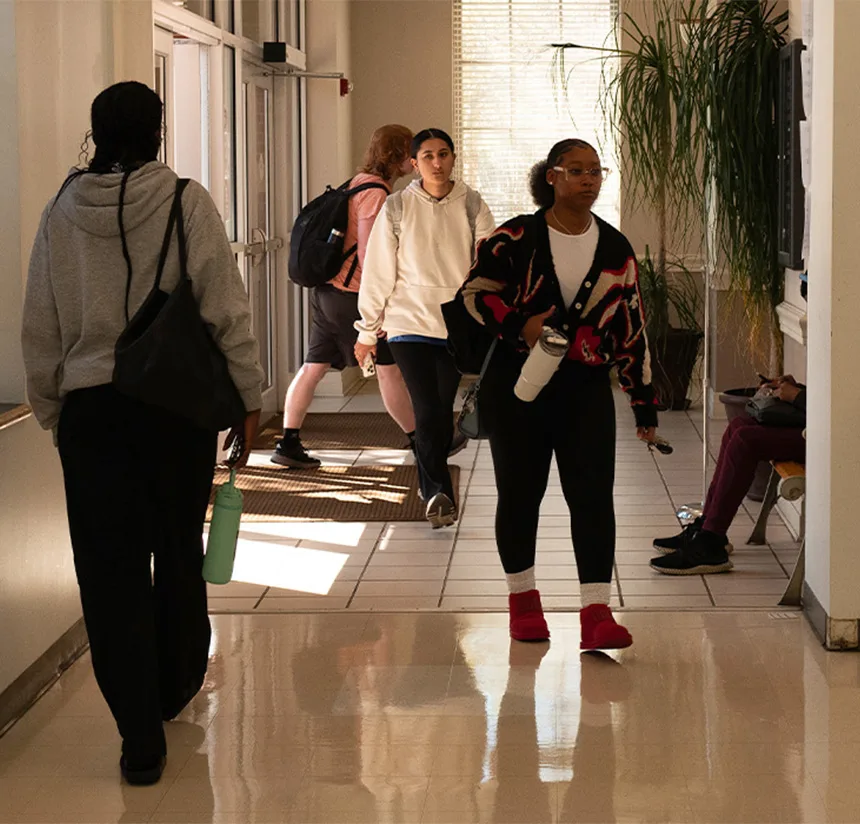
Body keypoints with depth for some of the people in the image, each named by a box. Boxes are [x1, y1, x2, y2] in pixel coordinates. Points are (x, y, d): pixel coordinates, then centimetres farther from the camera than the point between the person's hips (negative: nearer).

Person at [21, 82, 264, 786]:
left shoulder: (62, 212, 1)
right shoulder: (185, 203, -6)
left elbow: (40, 326, 6)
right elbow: (226, 307, -7)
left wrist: (50, 408, 17)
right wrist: (248, 394, 3)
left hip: (89, 409, 1)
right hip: (178, 403, -1)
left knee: (110, 567, 3)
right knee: (178, 553, 17)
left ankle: (141, 734, -2)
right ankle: (175, 688, 35)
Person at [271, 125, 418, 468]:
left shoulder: (357, 183, 15)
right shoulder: (375, 192, -14)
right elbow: (367, 253, -20)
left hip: (327, 289, 9)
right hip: (352, 295, -9)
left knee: (314, 367, 7)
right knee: (389, 367, 2)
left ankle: (288, 444, 5)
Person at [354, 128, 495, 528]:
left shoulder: (472, 206, 2)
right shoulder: (397, 208, -1)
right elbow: (378, 272, 2)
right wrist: (367, 332, 3)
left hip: (457, 325, 2)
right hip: (409, 323, -2)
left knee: (442, 410, 8)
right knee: (427, 409, -14)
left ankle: (431, 486, 25)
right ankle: (439, 492, -19)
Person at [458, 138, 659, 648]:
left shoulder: (616, 249, 6)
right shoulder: (515, 238, -3)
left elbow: (632, 330, 9)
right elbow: (476, 291, 1)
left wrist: (644, 403, 7)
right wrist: (520, 325, -17)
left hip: (586, 389, 1)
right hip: (518, 383, -1)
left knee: (593, 494, -9)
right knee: (520, 491, 8)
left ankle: (597, 612, -10)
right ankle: (523, 597, 26)